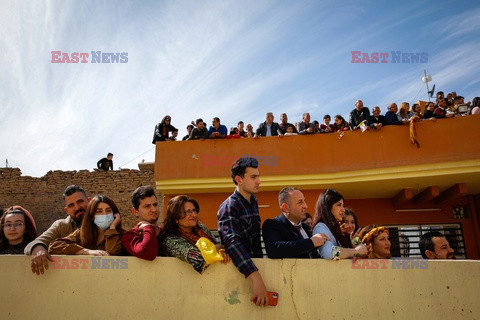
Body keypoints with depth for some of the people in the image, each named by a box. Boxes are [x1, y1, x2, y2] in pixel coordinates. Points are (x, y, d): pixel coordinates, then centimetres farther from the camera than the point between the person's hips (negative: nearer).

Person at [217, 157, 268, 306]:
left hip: (255, 263, 6)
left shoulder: (253, 202, 10)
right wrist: (256, 278, -38)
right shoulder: (229, 207, -15)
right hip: (238, 270, -6)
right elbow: (232, 242, -29)